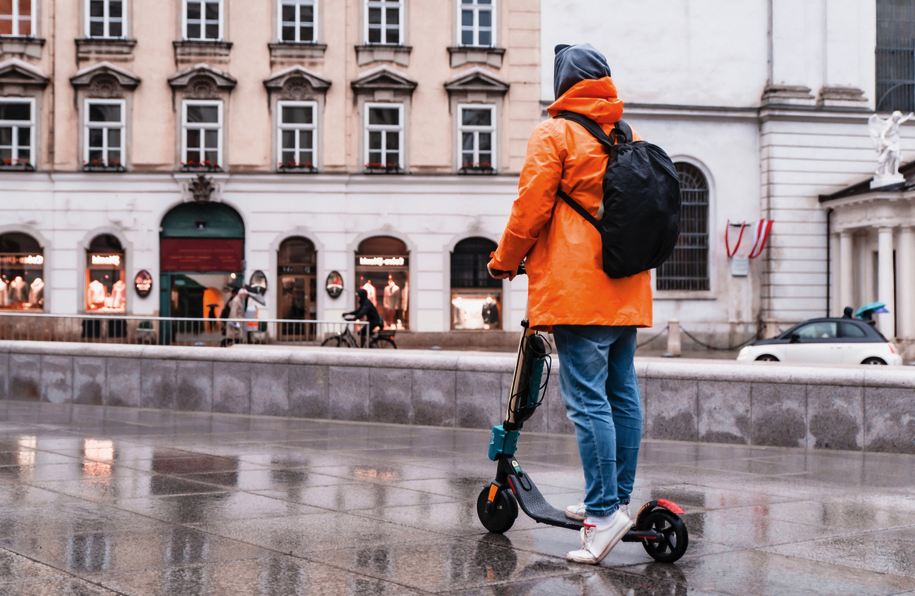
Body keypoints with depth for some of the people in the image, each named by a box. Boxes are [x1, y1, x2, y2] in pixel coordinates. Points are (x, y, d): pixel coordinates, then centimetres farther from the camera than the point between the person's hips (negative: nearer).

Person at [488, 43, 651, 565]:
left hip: (576, 287, -7)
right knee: (623, 394, 11)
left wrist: (505, 261, 6)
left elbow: (530, 208, -8)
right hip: (627, 289, 8)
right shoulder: (628, 137, 15)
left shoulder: (555, 134, -5)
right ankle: (617, 500, 19)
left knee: (587, 399, -10)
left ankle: (605, 509, -14)